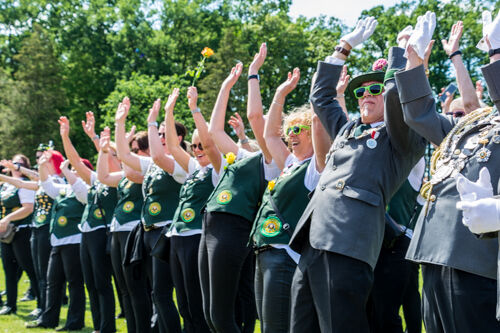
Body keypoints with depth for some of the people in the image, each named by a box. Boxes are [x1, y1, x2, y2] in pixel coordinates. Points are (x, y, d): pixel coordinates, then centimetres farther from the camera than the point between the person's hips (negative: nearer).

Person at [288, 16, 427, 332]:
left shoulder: (401, 141, 7)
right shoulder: (347, 130, 29)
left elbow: (396, 93, -9)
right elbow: (321, 96, 37)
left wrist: (400, 49, 6)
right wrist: (345, 47, 35)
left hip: (347, 249, -8)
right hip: (312, 246, 8)